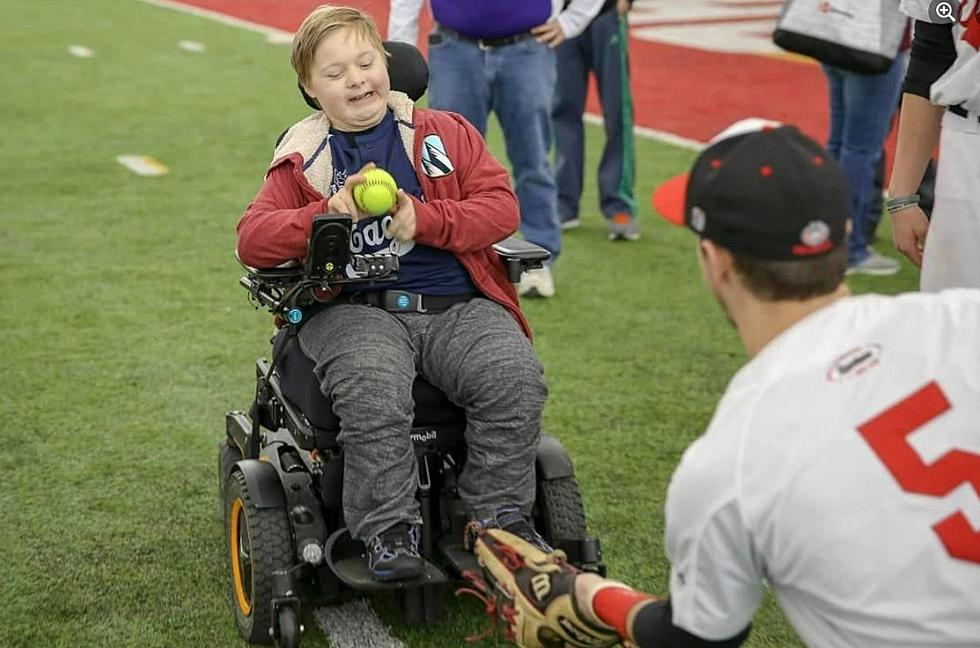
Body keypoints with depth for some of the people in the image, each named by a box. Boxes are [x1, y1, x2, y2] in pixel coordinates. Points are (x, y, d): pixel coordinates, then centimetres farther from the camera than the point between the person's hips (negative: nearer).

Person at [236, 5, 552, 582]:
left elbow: (501, 206, 5)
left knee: (516, 376, -27)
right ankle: (389, 531, -18)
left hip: (457, 304, 2)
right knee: (374, 391, -35)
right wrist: (328, 213, -13)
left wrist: (424, 219, -11)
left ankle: (501, 512, -7)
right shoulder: (301, 160, 14)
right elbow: (253, 240, 3)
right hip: (354, 309, -1)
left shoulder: (445, 134, 14)